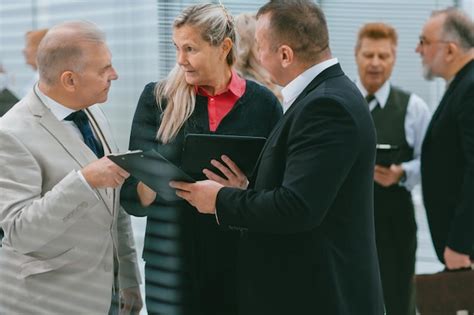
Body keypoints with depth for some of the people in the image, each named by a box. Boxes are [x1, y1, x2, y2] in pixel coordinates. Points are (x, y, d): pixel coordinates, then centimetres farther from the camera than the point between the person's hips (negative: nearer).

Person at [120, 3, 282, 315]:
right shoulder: (157, 97, 2)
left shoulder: (263, 103, 0)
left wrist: (246, 187, -17)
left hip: (242, 261, 0)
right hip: (172, 263, 0)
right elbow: (133, 195, 1)